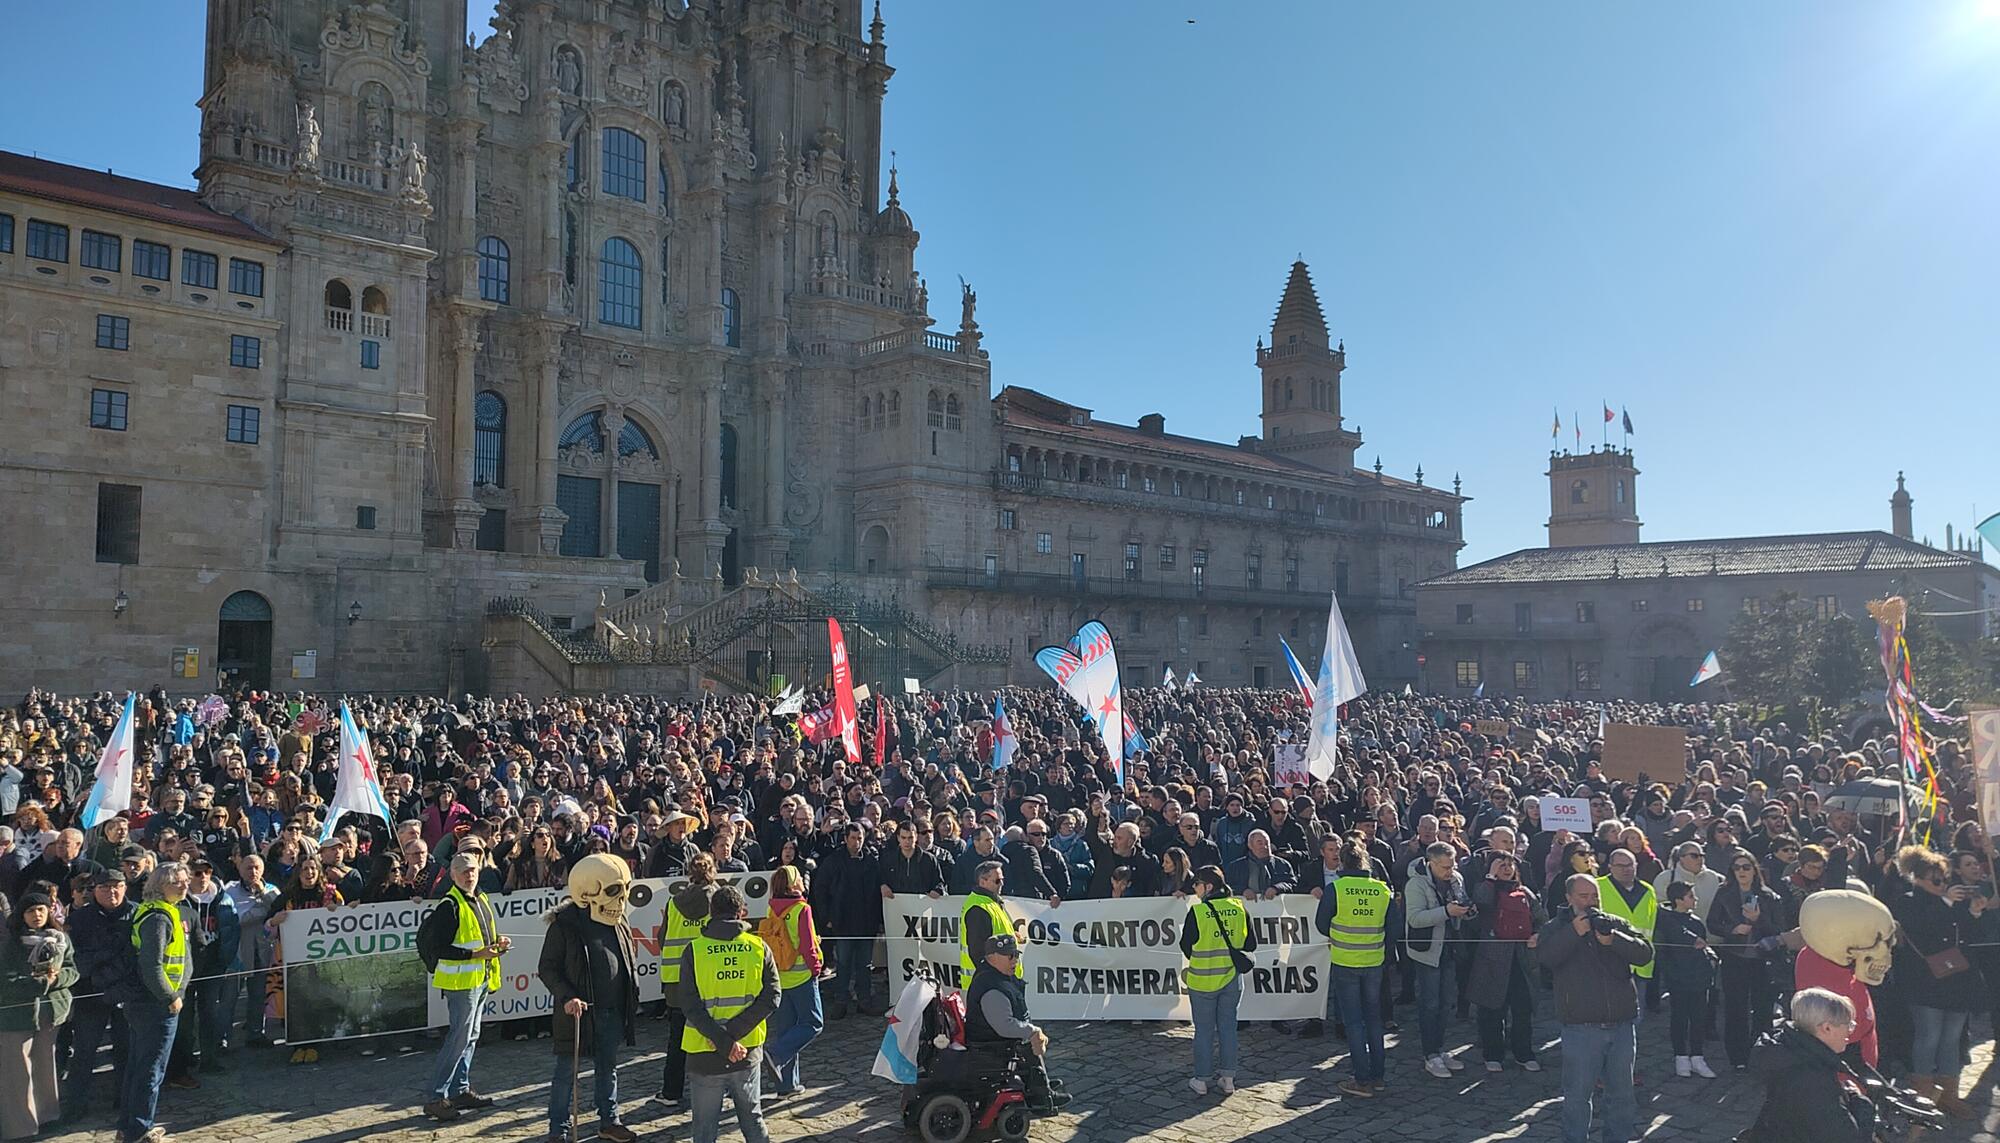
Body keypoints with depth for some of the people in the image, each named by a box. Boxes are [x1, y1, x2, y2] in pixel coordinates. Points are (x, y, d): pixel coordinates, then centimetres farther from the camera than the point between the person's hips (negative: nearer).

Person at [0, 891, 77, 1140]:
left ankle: (46, 1115, 26)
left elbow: (72, 971, 5)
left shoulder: (61, 939, 4)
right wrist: (40, 983, -19)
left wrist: (55, 978, -15)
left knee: (46, 1066, 14)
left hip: (52, 1012, 4)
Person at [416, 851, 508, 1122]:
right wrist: (475, 954, -23)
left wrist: (497, 944, 4)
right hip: (461, 980, -9)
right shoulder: (449, 906, -15)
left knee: (471, 1036, 15)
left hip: (481, 978, 9)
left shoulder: (482, 900, 12)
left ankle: (461, 1089, 25)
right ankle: (437, 1097, -2)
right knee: (459, 1037, -8)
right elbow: (437, 948, -19)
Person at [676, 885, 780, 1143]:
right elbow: (771, 997, -11)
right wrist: (733, 1033, -14)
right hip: (748, 1054, 2)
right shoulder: (758, 948, -4)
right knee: (753, 1120, 19)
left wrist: (724, 1041, -18)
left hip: (705, 1056, -2)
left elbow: (690, 1006, -15)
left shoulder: (694, 951, -8)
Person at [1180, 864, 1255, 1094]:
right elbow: (1251, 944, 3)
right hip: (1232, 979, 3)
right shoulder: (1239, 908, -4)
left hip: (1203, 981, -3)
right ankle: (1228, 1077, 19)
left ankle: (1202, 1079, 15)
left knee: (1204, 1030, 7)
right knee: (1228, 1027, 14)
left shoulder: (1197, 911, -15)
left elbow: (1186, 946, -5)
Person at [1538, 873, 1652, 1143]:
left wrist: (1614, 940, -18)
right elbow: (1545, 957, -16)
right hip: (1581, 1027, -3)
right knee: (1578, 1093, 1)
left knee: (1621, 1091, 14)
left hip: (1622, 1024, 3)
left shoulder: (1615, 924, 9)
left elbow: (1645, 953, -3)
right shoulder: (1555, 928, 2)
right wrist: (1575, 932, -22)